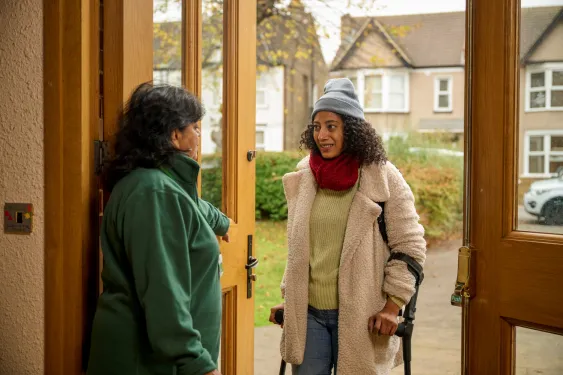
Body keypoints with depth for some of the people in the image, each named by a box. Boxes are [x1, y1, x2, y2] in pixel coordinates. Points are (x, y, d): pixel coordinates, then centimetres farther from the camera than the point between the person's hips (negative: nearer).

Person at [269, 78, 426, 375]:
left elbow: (410, 246, -6)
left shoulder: (383, 177, -8)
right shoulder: (304, 178, 6)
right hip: (308, 313, 4)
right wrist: (287, 298, 14)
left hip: (361, 316, -4)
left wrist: (393, 306, -9)